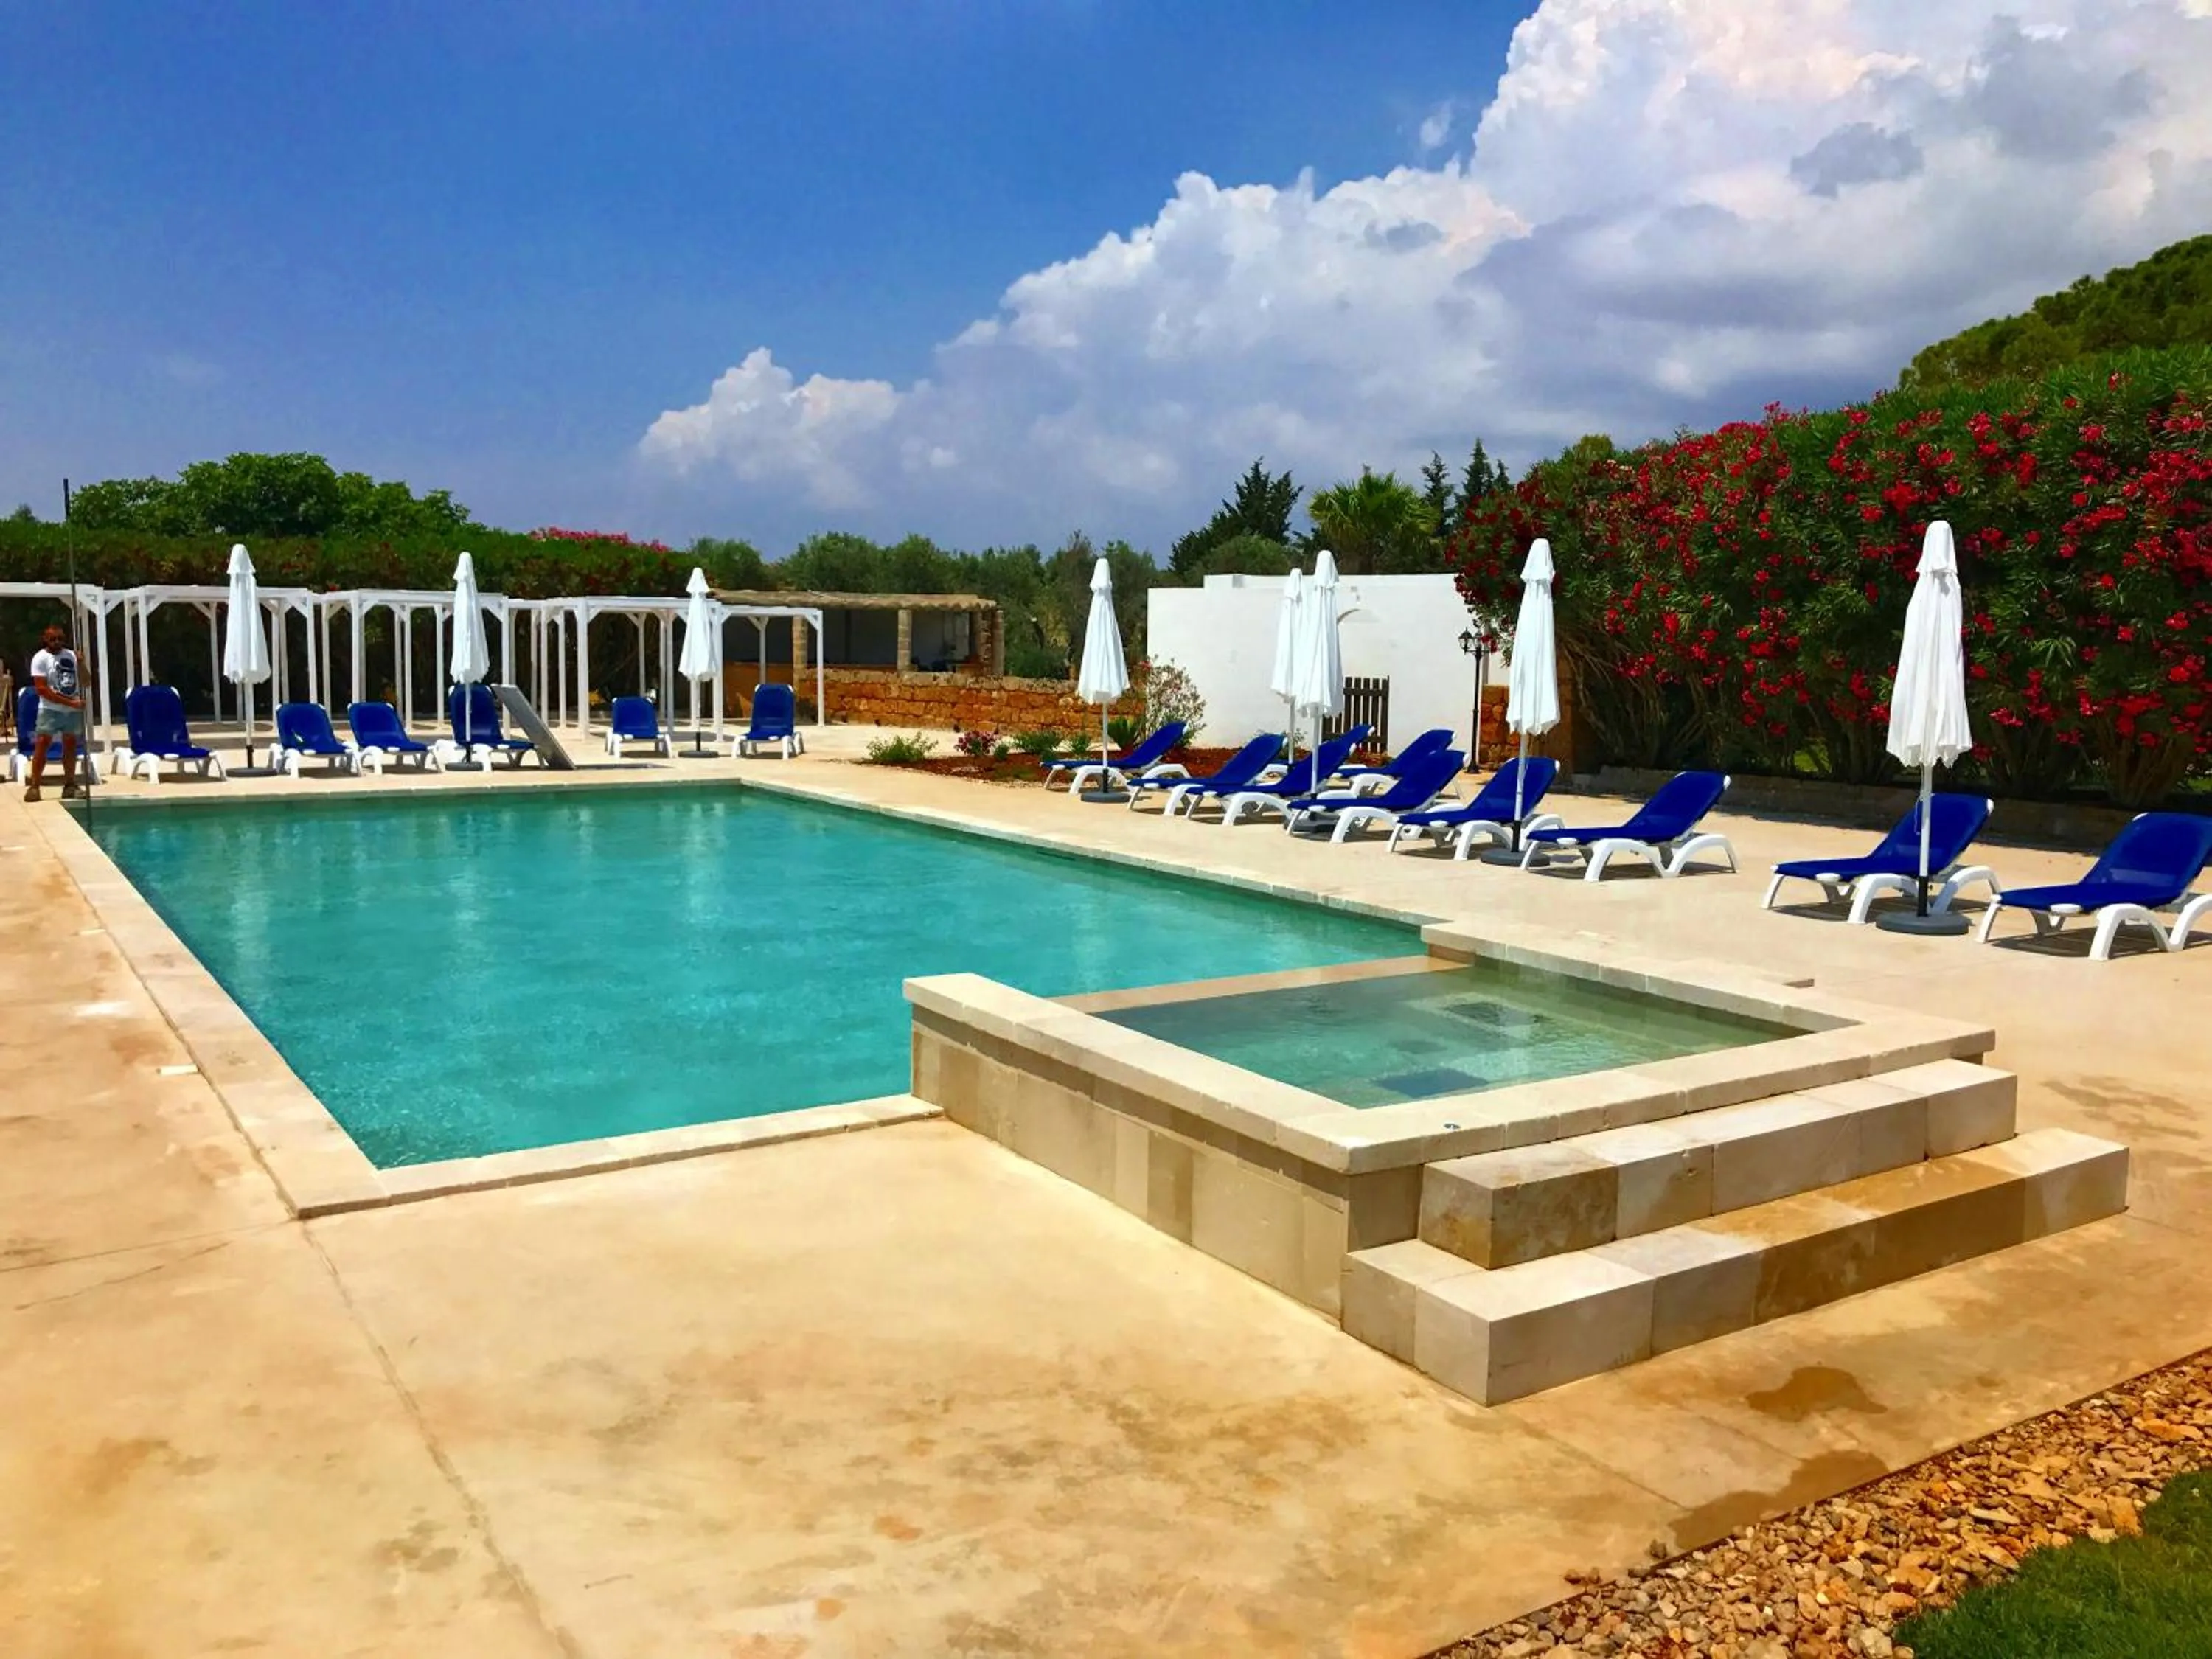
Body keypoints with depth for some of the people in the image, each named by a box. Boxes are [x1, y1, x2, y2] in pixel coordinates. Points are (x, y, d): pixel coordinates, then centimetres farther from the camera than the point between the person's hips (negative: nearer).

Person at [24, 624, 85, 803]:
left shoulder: (71, 655, 7)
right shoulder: (40, 658, -6)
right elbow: (42, 689, -14)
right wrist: (70, 702, -18)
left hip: (73, 710, 4)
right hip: (50, 710, -4)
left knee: (70, 746, 9)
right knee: (42, 745, -8)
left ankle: (70, 784, 17)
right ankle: (34, 786, -8)